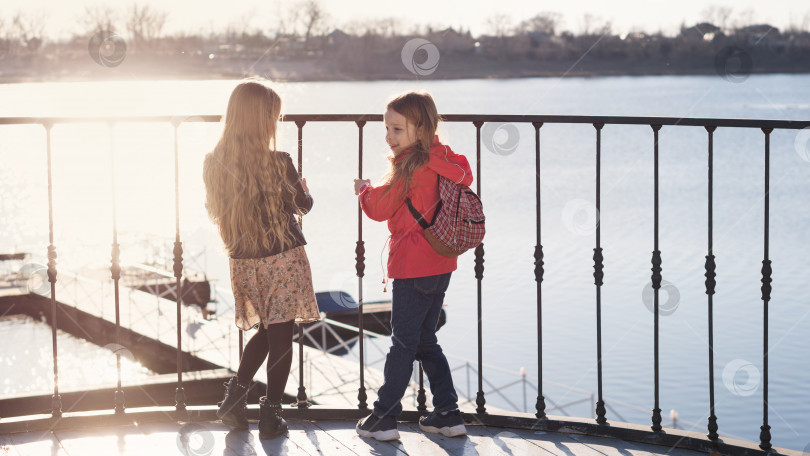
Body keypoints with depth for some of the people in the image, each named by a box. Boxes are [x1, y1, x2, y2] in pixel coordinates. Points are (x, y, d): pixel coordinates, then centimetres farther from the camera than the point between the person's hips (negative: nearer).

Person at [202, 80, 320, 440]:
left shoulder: (214, 164, -2)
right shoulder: (278, 163, -16)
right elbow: (303, 205, 0)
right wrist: (304, 189, 22)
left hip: (242, 261, 5)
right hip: (283, 259, -5)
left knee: (266, 332, 21)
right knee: (281, 336, 4)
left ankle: (235, 396, 12)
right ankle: (270, 417, 6)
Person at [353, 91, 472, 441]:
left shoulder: (411, 166, -17)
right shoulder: (443, 160, 6)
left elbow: (379, 208, -14)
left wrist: (364, 189, 6)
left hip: (414, 267, -8)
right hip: (439, 264, 8)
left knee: (403, 342, -1)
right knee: (425, 340, 16)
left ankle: (384, 416, 7)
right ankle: (448, 413, 16)